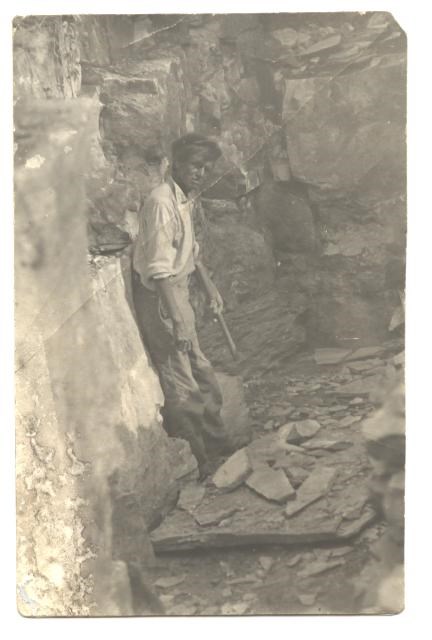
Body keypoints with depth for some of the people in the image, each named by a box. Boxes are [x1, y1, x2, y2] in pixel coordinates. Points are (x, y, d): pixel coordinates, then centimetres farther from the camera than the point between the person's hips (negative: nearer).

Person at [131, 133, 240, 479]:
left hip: (178, 291, 10)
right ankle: (195, 463, 17)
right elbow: (160, 271, -27)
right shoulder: (162, 203, -23)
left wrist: (210, 286, 23)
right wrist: (177, 320, -29)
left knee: (203, 374, 18)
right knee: (182, 386, 0)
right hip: (158, 297, -10)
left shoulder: (187, 198, 7)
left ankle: (217, 444, 35)